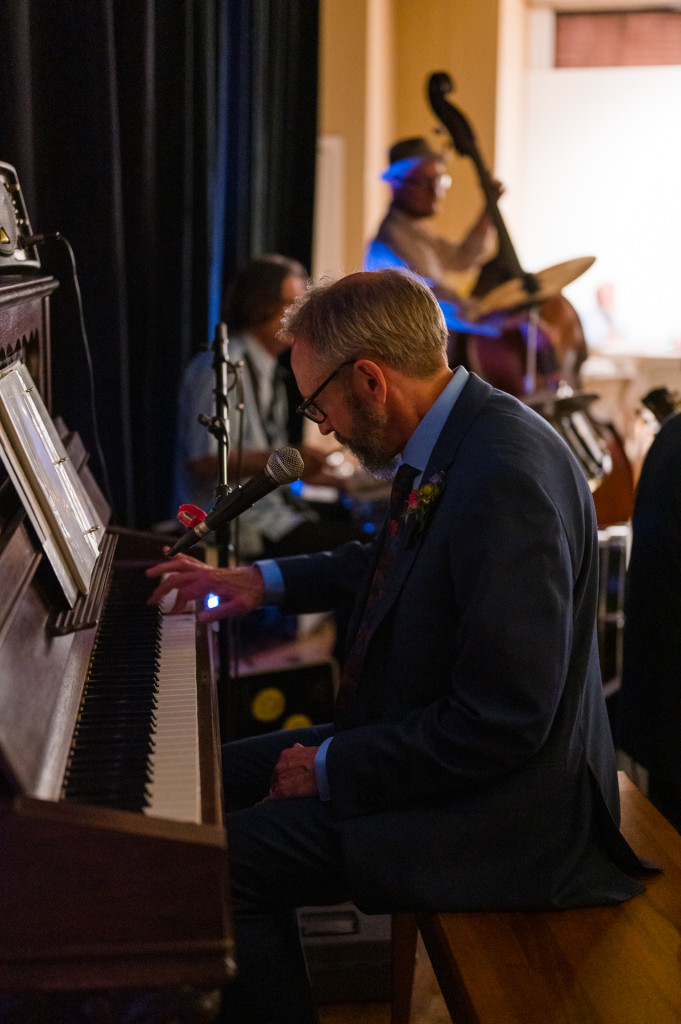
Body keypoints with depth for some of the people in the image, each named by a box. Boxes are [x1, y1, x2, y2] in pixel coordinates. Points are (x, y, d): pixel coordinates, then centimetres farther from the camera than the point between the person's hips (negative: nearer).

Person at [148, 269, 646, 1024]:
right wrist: (263, 581, 20)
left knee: (219, 861, -15)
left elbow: (502, 723, -29)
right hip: (417, 732, 10)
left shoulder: (505, 478, -29)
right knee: (223, 780, 15)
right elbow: (388, 565, 23)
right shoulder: (454, 435, 1)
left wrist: (331, 767, -19)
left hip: (497, 805, -10)